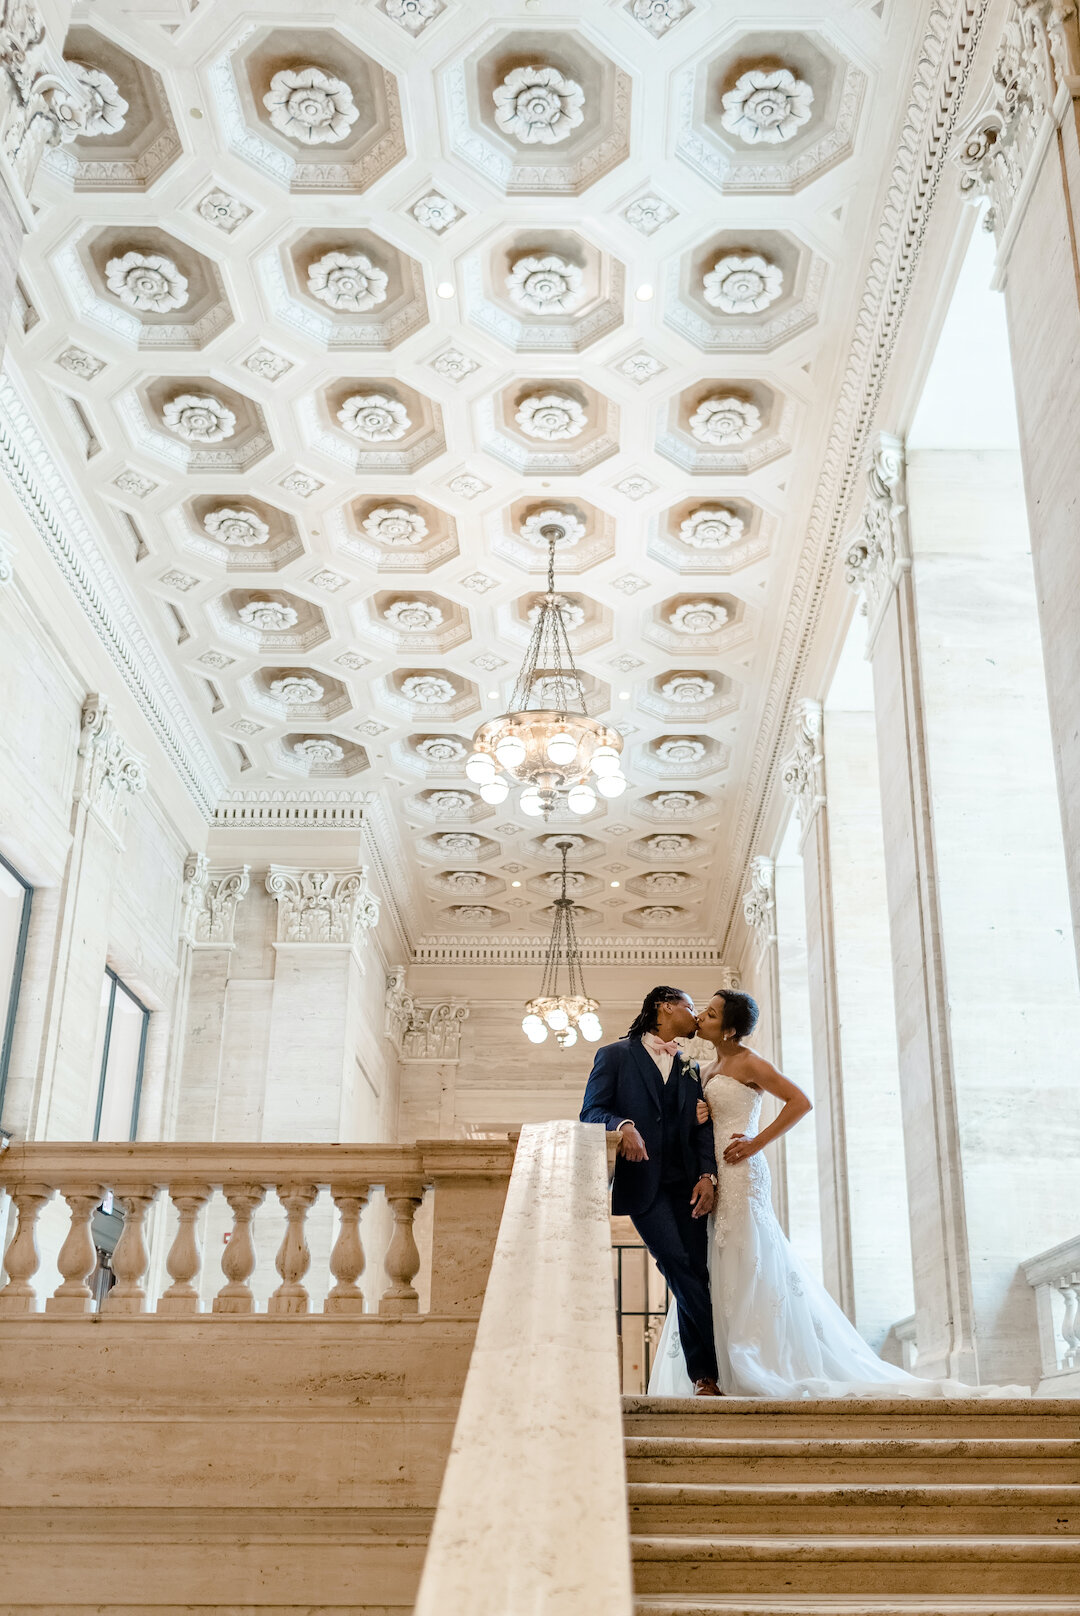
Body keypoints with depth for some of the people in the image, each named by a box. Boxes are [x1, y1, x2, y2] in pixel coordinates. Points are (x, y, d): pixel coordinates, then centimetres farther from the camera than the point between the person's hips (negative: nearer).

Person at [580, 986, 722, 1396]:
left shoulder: (689, 1068, 21)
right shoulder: (615, 1055, 6)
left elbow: (701, 1125, 12)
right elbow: (591, 1111, -2)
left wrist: (707, 1175, -3)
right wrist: (622, 1126, -22)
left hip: (685, 1182, 5)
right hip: (644, 1183, -4)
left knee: (695, 1273, -2)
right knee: (679, 1268, -13)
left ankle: (703, 1375, 5)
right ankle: (708, 1371, -3)